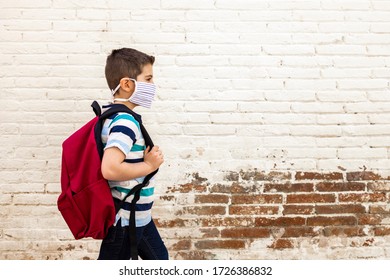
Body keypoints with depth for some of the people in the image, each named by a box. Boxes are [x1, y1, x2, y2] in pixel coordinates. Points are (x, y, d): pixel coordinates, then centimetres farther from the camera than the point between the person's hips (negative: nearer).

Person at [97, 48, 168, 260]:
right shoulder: (125, 121, -25)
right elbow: (110, 169, -37)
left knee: (158, 256, 25)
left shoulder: (109, 114, 5)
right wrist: (149, 165, -23)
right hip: (126, 219, -10)